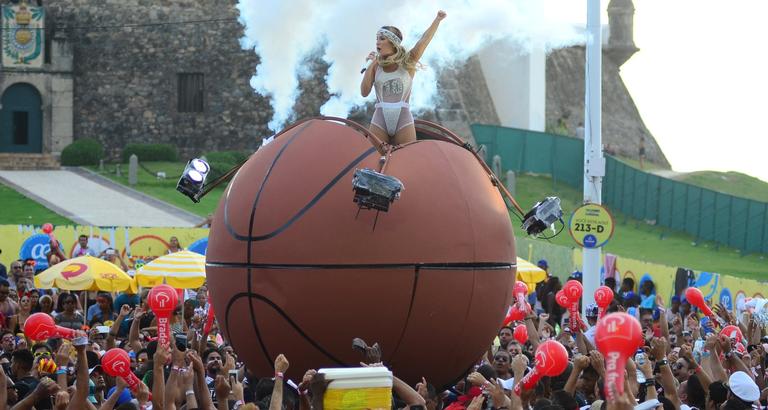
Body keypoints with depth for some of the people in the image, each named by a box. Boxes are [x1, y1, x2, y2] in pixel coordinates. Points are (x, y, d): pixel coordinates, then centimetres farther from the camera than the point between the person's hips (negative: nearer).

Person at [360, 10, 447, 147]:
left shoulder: (407, 62, 5)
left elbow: (424, 40, -5)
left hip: (404, 121, -1)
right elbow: (364, 92, 2)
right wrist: (370, 65, -6)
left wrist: (438, 19, -14)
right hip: (379, 121, 1)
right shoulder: (377, 66, 10)